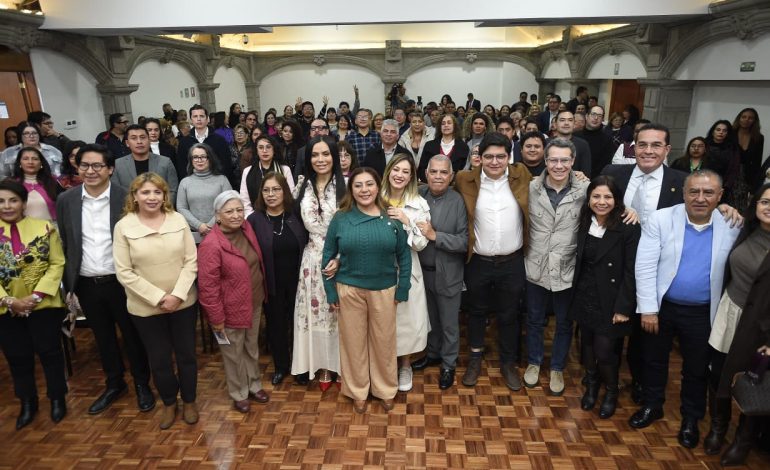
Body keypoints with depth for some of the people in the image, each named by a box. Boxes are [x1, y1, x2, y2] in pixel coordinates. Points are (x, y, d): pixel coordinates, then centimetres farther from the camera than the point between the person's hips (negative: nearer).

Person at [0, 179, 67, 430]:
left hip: (44, 305, -2)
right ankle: (28, 403, 32)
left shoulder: (45, 228, -4)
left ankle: (57, 399, 27)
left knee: (50, 352, 8)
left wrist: (37, 295, -15)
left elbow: (57, 264, -5)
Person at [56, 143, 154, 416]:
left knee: (132, 335, 12)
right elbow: (65, 246, 6)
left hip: (121, 282, -3)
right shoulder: (65, 201, 0)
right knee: (103, 337, 19)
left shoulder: (126, 199, -11)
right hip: (86, 285, 3)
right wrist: (68, 284, 6)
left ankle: (142, 384, 32)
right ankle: (114, 383, 38)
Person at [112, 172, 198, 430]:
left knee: (186, 354, 14)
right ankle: (169, 403, 38)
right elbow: (124, 273, -10)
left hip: (183, 302, 1)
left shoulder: (178, 220, -5)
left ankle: (189, 401, 36)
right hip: (145, 307, -1)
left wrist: (178, 294, -16)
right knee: (159, 360, 14)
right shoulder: (123, 226, -8)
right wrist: (159, 298, -16)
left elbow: (191, 261, -5)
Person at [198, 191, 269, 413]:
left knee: (252, 348, 23)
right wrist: (216, 318, -16)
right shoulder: (211, 245, -26)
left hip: (254, 303, 6)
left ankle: (254, 385, 44)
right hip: (231, 309, -6)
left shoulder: (246, 229, -4)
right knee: (235, 354, 15)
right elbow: (208, 286, -21)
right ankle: (239, 393, 36)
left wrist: (262, 293, 14)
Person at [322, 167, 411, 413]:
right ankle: (357, 391, 34)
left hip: (384, 290, 0)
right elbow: (328, 257, 1)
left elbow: (404, 256, 2)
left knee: (384, 342, 13)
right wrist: (331, 292, -1)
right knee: (353, 342, 13)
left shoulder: (392, 218, -3)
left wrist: (402, 289, -1)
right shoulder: (340, 219, -4)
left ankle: (386, 390, 35)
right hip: (349, 290, 0)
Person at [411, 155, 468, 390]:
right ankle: (432, 353, 46)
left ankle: (448, 364, 35)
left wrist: (434, 235, -25)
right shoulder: (418, 195, -5)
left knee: (449, 323, 14)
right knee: (430, 318, 23)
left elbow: (464, 242, -19)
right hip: (423, 270, 4)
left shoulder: (458, 201, -16)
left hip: (447, 273, -3)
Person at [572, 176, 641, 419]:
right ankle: (591, 385, 39)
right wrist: (576, 292, 3)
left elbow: (631, 272, -13)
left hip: (610, 302, -4)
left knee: (605, 351, -1)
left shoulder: (628, 228, -14)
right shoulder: (583, 224, 1)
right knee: (587, 344, 14)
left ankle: (611, 391, 28)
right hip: (585, 298, 4)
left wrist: (623, 307, -13)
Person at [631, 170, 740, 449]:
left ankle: (691, 418, 39)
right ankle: (652, 406, 40)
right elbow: (645, 267, -14)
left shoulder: (732, 226, -7)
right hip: (661, 307, -1)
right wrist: (648, 309, -15)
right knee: (654, 360, 17)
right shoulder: (660, 220, -13)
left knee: (697, 369, 17)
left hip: (702, 313, 1)